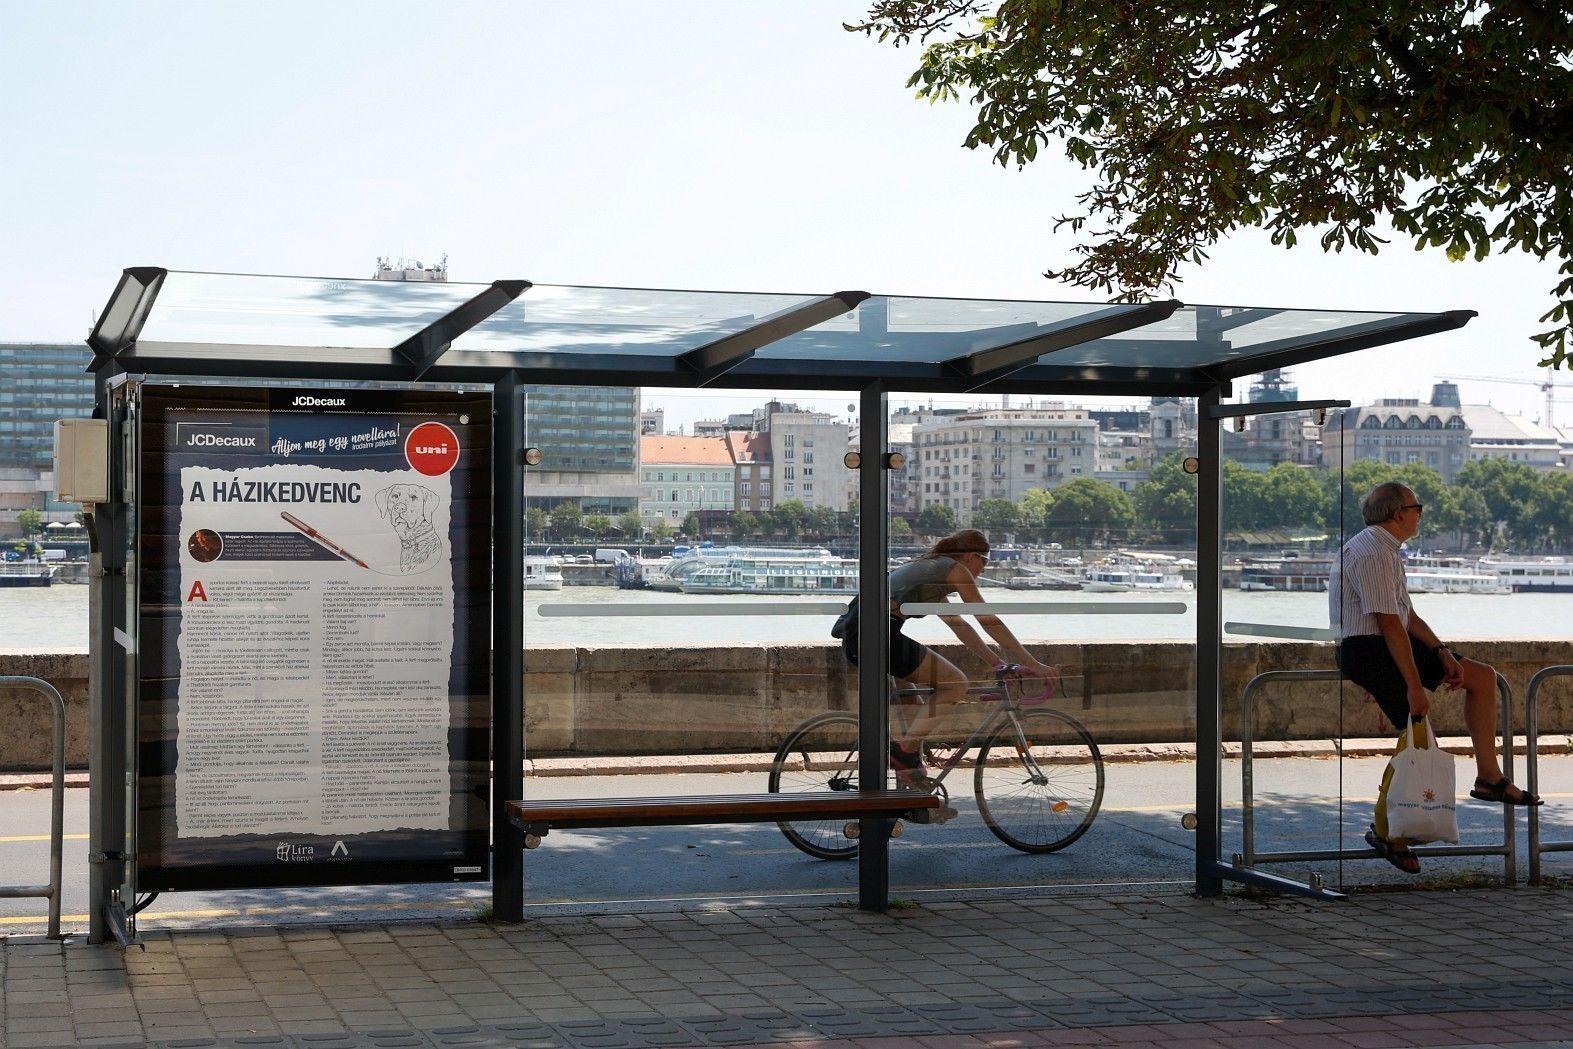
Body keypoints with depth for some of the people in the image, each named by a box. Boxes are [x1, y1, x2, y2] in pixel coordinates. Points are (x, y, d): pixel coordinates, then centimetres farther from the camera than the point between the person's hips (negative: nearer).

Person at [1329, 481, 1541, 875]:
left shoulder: (1387, 550, 14)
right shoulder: (1371, 553, -19)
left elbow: (1406, 615, 15)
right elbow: (1390, 624, -23)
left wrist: (1442, 651, 0)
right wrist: (1414, 686, -24)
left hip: (1392, 643, 11)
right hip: (1365, 651, -11)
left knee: (1482, 677, 9)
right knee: (1416, 733, -17)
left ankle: (1489, 778, 9)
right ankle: (1383, 831, -3)